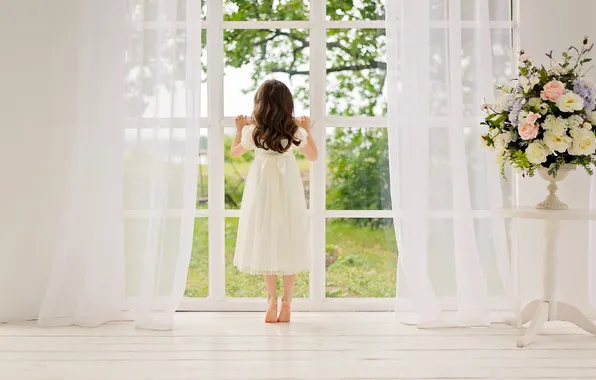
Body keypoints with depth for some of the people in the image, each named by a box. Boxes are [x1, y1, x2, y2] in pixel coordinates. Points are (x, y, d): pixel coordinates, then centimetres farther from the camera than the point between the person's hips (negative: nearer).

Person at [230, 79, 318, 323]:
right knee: (288, 241, 8)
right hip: (288, 189, 1)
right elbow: (313, 156, 8)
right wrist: (308, 131, 18)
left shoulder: (252, 132, -10)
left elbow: (235, 152, 10)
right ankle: (286, 302, 10)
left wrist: (239, 129, 22)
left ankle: (272, 300, 6)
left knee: (265, 241, 8)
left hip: (263, 187, 0)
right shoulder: (296, 132, -9)